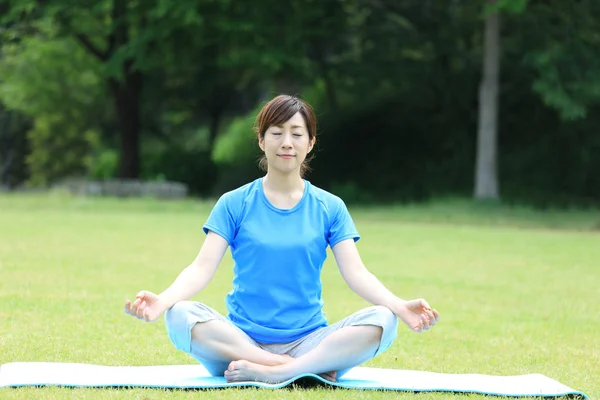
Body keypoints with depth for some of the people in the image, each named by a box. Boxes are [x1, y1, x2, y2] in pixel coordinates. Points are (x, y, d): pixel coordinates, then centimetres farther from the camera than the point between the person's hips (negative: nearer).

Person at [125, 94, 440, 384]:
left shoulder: (330, 208, 9)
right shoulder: (234, 204, 6)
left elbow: (355, 272, -2)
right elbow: (202, 268, -5)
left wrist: (401, 307, -22)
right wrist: (161, 301, -26)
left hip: (309, 341, 1)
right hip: (241, 341, -1)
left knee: (382, 320, -26)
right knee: (180, 316, -30)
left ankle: (271, 373, -30)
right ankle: (312, 368, -29)